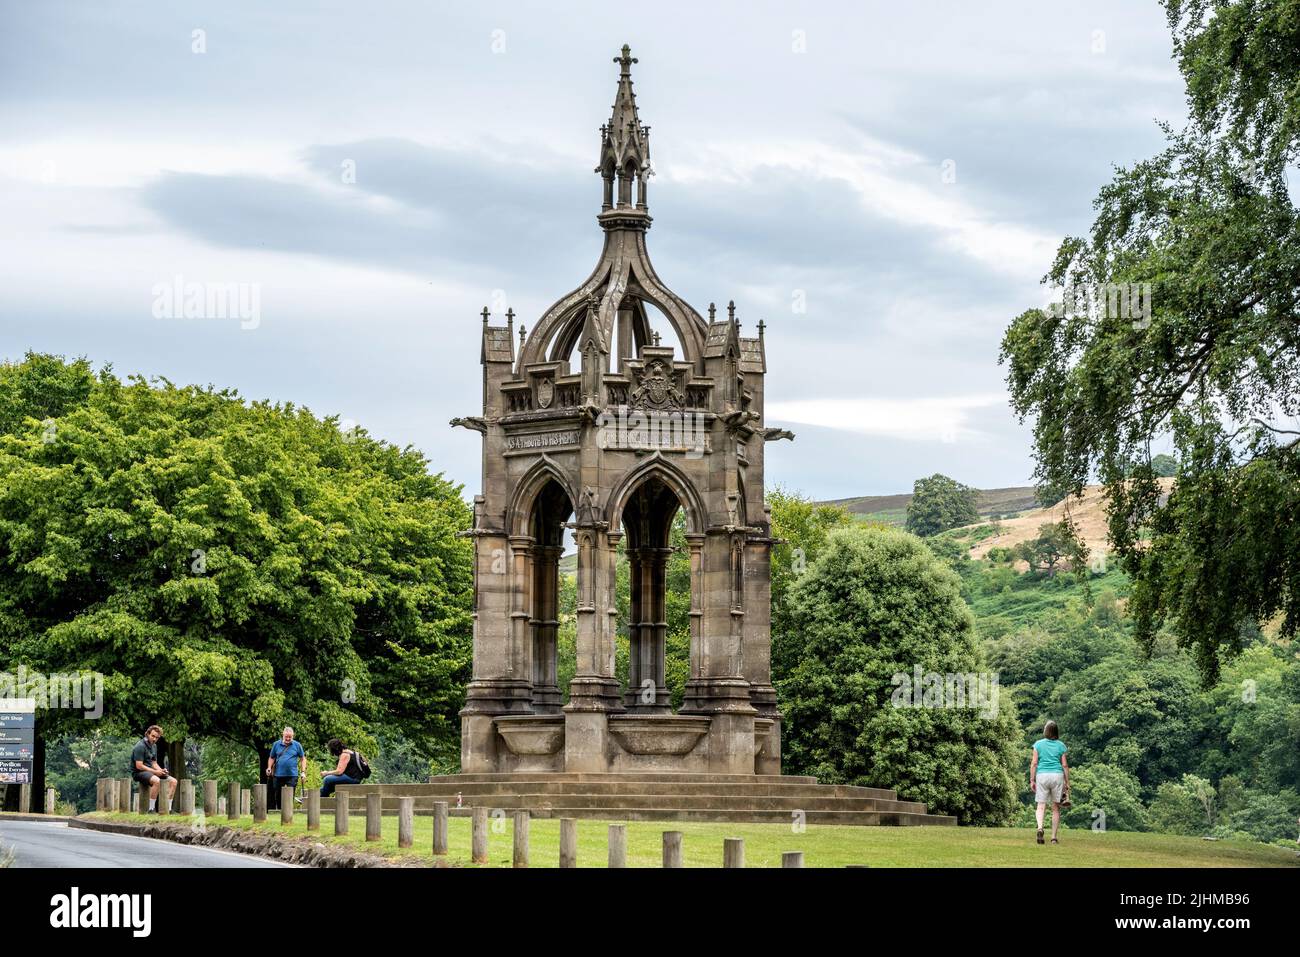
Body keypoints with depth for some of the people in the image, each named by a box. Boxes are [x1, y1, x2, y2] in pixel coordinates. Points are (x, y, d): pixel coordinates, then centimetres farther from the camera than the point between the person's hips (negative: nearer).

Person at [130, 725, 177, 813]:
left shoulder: (154, 746, 15)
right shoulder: (140, 746, -14)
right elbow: (139, 766, -19)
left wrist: (161, 770, -3)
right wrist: (155, 772, -19)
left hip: (151, 771, 9)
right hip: (139, 773, -9)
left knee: (173, 781, -7)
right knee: (156, 781, -38)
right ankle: (151, 809, -32)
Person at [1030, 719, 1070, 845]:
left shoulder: (1038, 744, 3)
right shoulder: (1061, 745, 5)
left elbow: (1034, 763, -1)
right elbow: (1065, 765, 3)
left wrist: (1032, 780, 2)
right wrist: (1067, 783, 8)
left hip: (1042, 775, -1)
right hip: (1057, 775, 1)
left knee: (1041, 806, 0)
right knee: (1056, 808, 8)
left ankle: (1040, 827, -27)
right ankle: (1054, 837, 8)